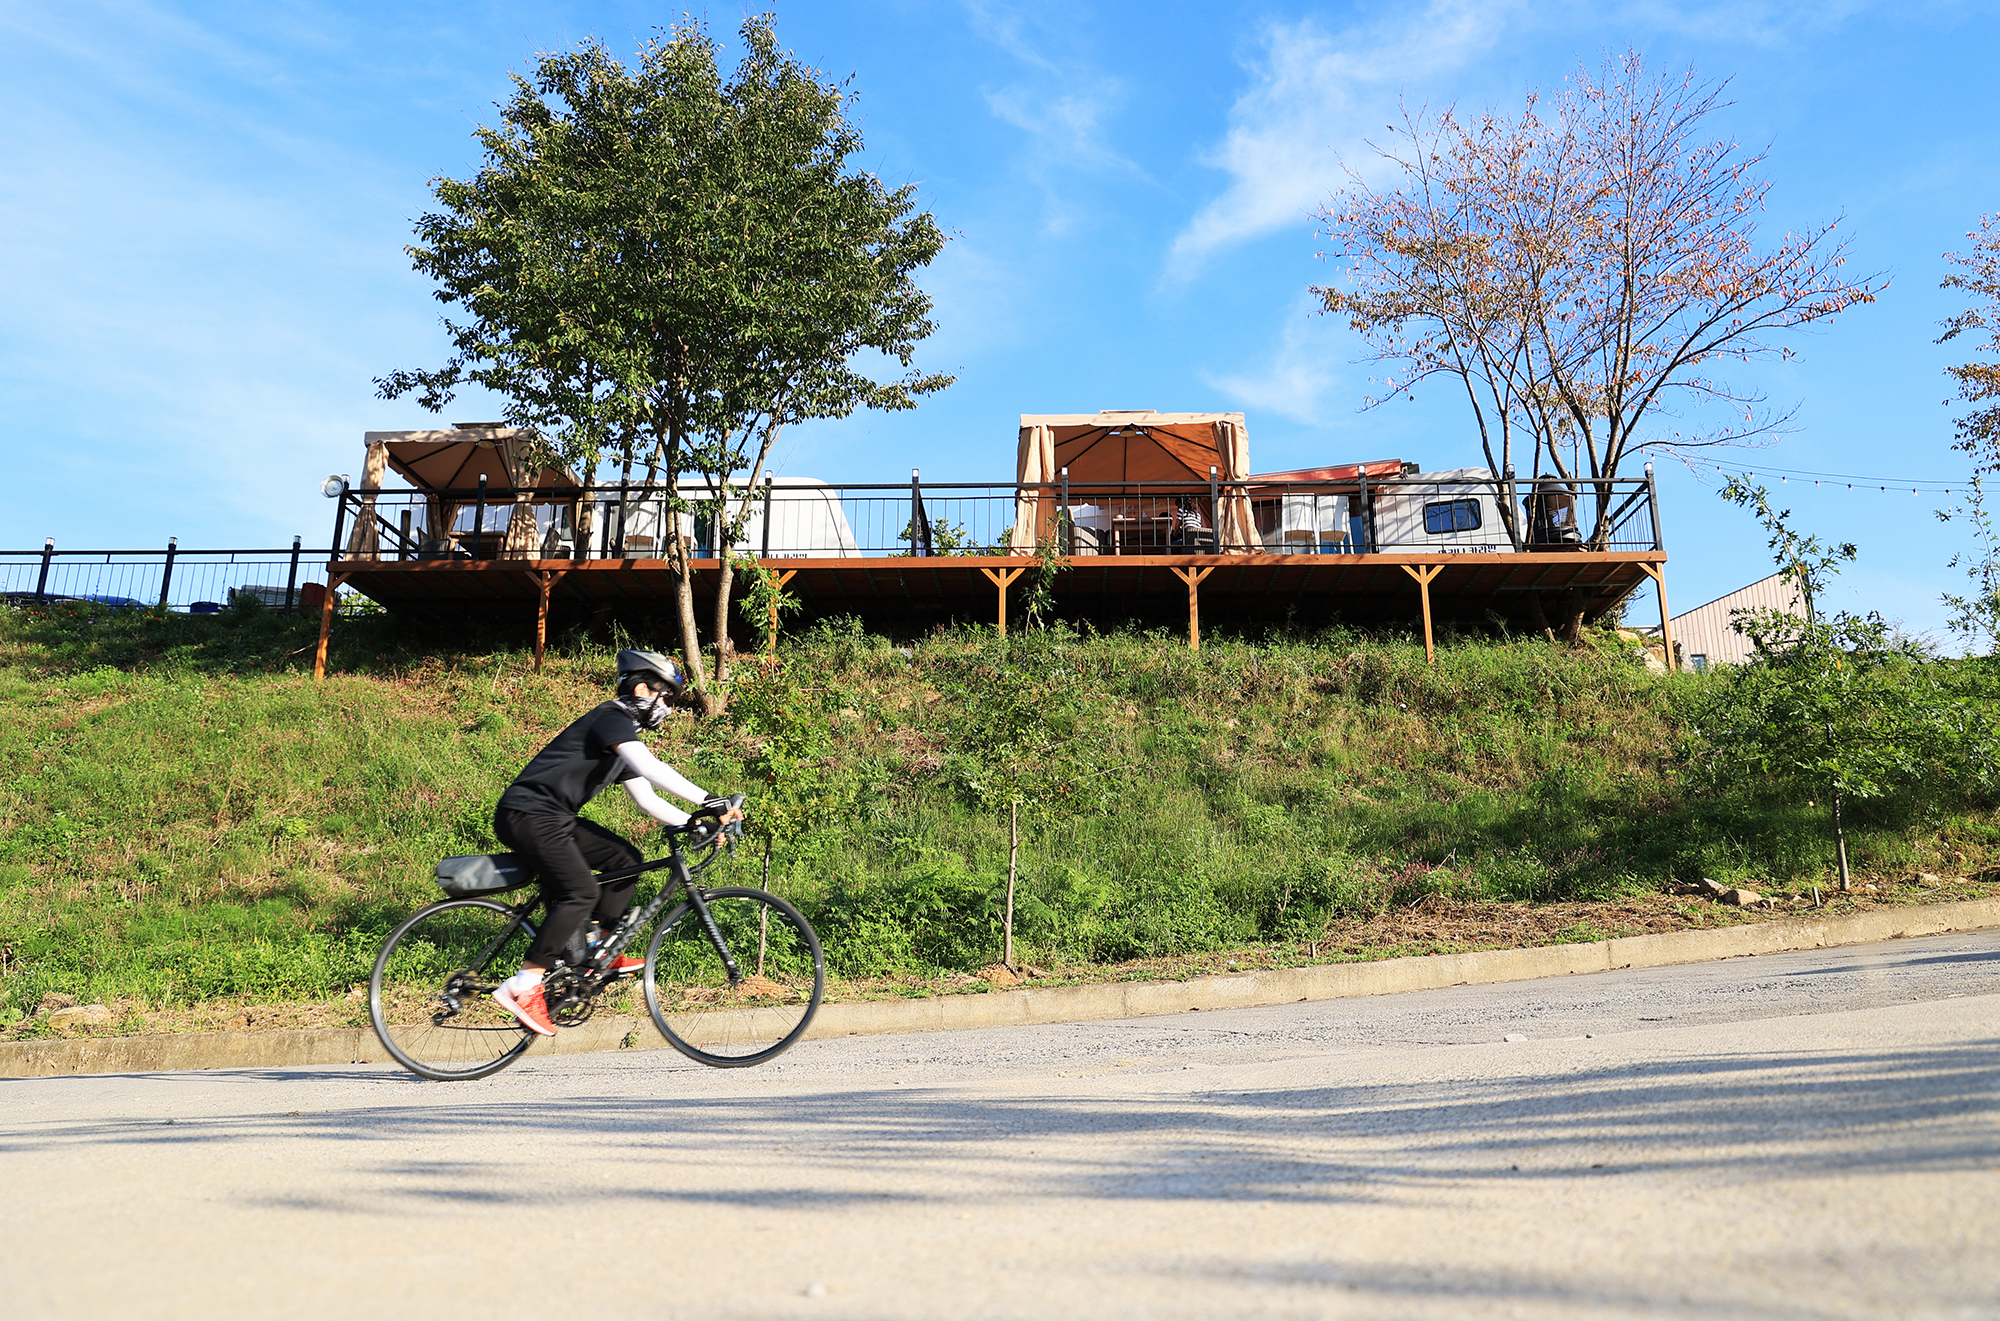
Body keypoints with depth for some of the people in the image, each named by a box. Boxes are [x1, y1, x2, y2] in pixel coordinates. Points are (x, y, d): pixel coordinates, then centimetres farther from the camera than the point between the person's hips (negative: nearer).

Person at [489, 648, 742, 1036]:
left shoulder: (626, 734, 18)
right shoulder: (612, 718, -12)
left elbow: (647, 800, 19)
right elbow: (651, 769, -28)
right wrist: (710, 800, -26)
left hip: (555, 818, 10)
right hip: (527, 815, -10)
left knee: (627, 859, 6)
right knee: (581, 892, -22)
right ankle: (523, 986, -18)